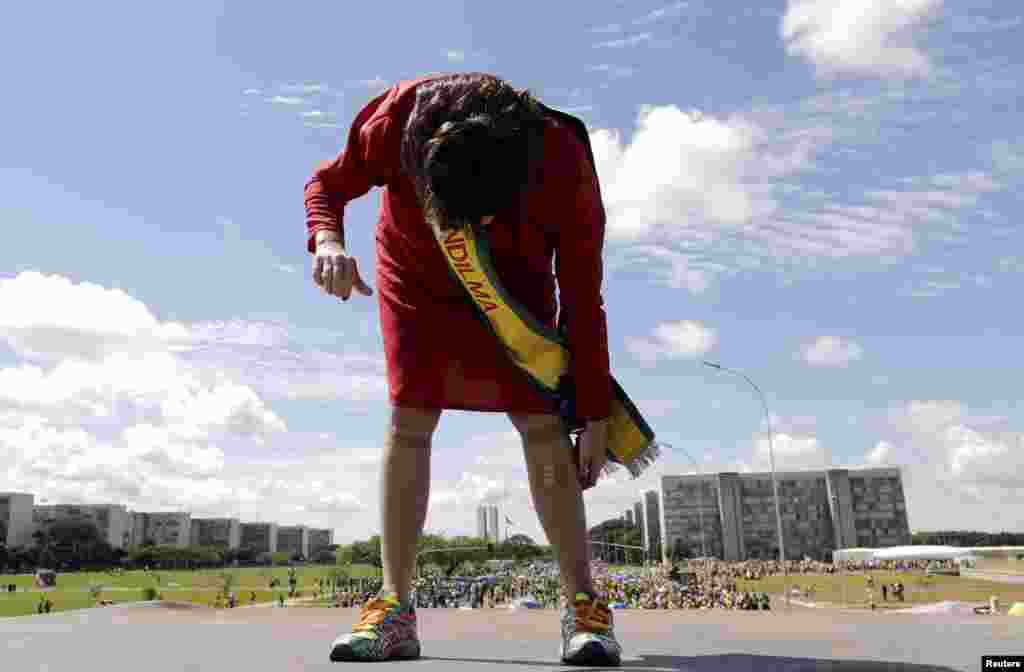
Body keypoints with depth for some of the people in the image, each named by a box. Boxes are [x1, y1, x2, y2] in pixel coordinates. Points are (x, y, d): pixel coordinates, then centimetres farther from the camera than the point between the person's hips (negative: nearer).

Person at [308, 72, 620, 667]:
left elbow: (583, 303, -24)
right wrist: (327, 239, -36)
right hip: (415, 275, 1)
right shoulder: (399, 119, -32)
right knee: (409, 422, -9)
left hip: (512, 284, -1)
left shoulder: (567, 172, -34)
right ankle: (395, 608, -2)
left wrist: (595, 416, -21)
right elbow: (328, 183, -13)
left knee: (542, 424, -12)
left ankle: (584, 606, -4)